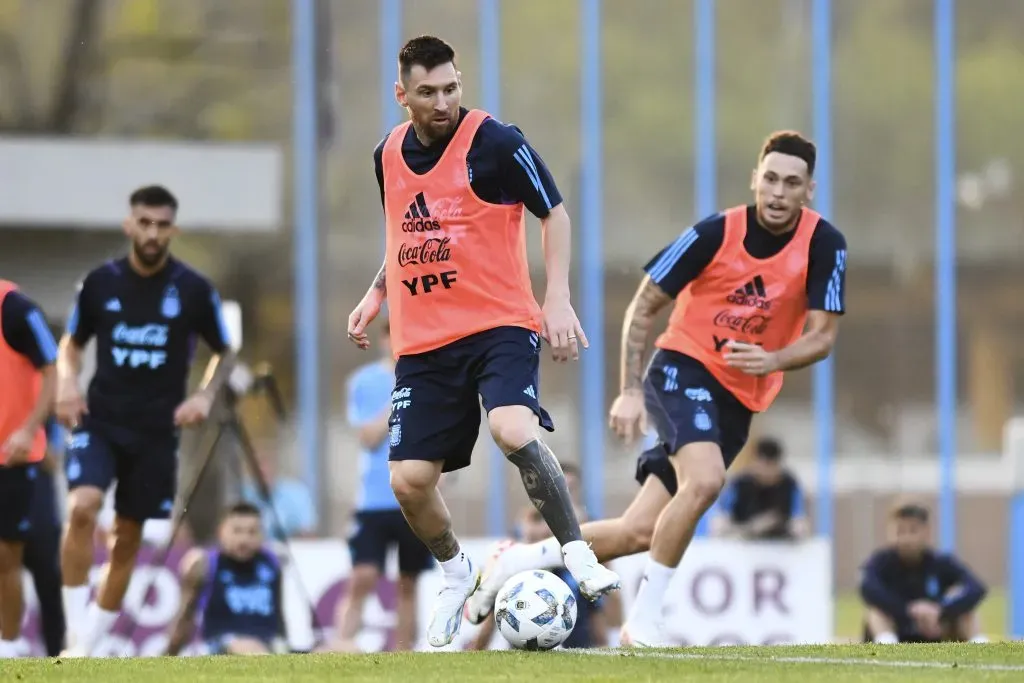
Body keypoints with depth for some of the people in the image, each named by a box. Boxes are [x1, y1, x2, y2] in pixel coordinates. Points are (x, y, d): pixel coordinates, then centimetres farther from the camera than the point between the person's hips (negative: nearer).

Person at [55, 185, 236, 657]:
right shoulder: (100, 282, -1)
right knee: (82, 507, -24)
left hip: (157, 430, 1)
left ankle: (91, 643, 19)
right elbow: (72, 344, 14)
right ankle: (76, 631, -17)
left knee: (127, 537, 6)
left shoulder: (193, 290, -4)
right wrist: (67, 383, -6)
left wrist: (205, 395, -7)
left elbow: (224, 353, 10)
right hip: (99, 421, -1)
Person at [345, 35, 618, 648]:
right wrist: (376, 294, 14)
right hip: (422, 341, 5)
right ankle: (457, 575, 27)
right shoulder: (389, 154, 8)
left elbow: (555, 213, -3)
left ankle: (579, 558, -19)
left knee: (514, 431, -32)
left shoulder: (494, 142, -9)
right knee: (410, 480, -1)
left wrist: (559, 299, -13)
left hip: (499, 326, -5)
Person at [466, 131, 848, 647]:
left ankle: (522, 560, 21)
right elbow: (644, 306, -4)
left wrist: (774, 360, -29)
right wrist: (630, 391, -11)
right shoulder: (715, 234, -13)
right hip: (683, 368, -3)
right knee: (704, 480, -33)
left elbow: (823, 335, -8)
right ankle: (643, 620, -23)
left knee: (639, 533, 0)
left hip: (738, 401, 4)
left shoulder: (823, 245, -8)